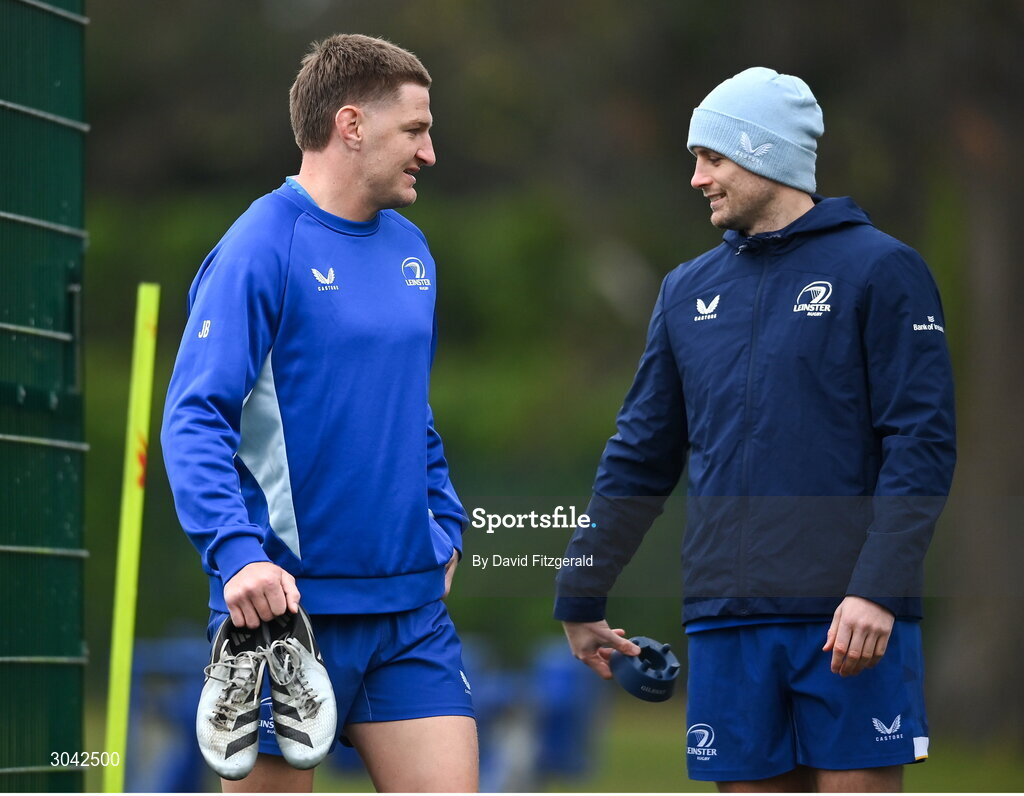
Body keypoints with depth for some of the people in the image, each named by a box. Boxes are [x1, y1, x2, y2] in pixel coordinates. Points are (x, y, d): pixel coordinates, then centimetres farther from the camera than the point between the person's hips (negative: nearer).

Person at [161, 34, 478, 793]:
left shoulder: (410, 249, 13)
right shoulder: (261, 249, -11)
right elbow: (196, 418, -18)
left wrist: (445, 525, 17)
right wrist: (238, 554, -30)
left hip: (411, 608, 6)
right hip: (287, 605, -6)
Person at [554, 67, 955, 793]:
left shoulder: (879, 269, -1)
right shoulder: (690, 290, 15)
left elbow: (922, 445, -8)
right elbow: (641, 458, 21)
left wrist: (878, 590, -18)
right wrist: (580, 597, 21)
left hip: (853, 621, -5)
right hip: (729, 622, 5)